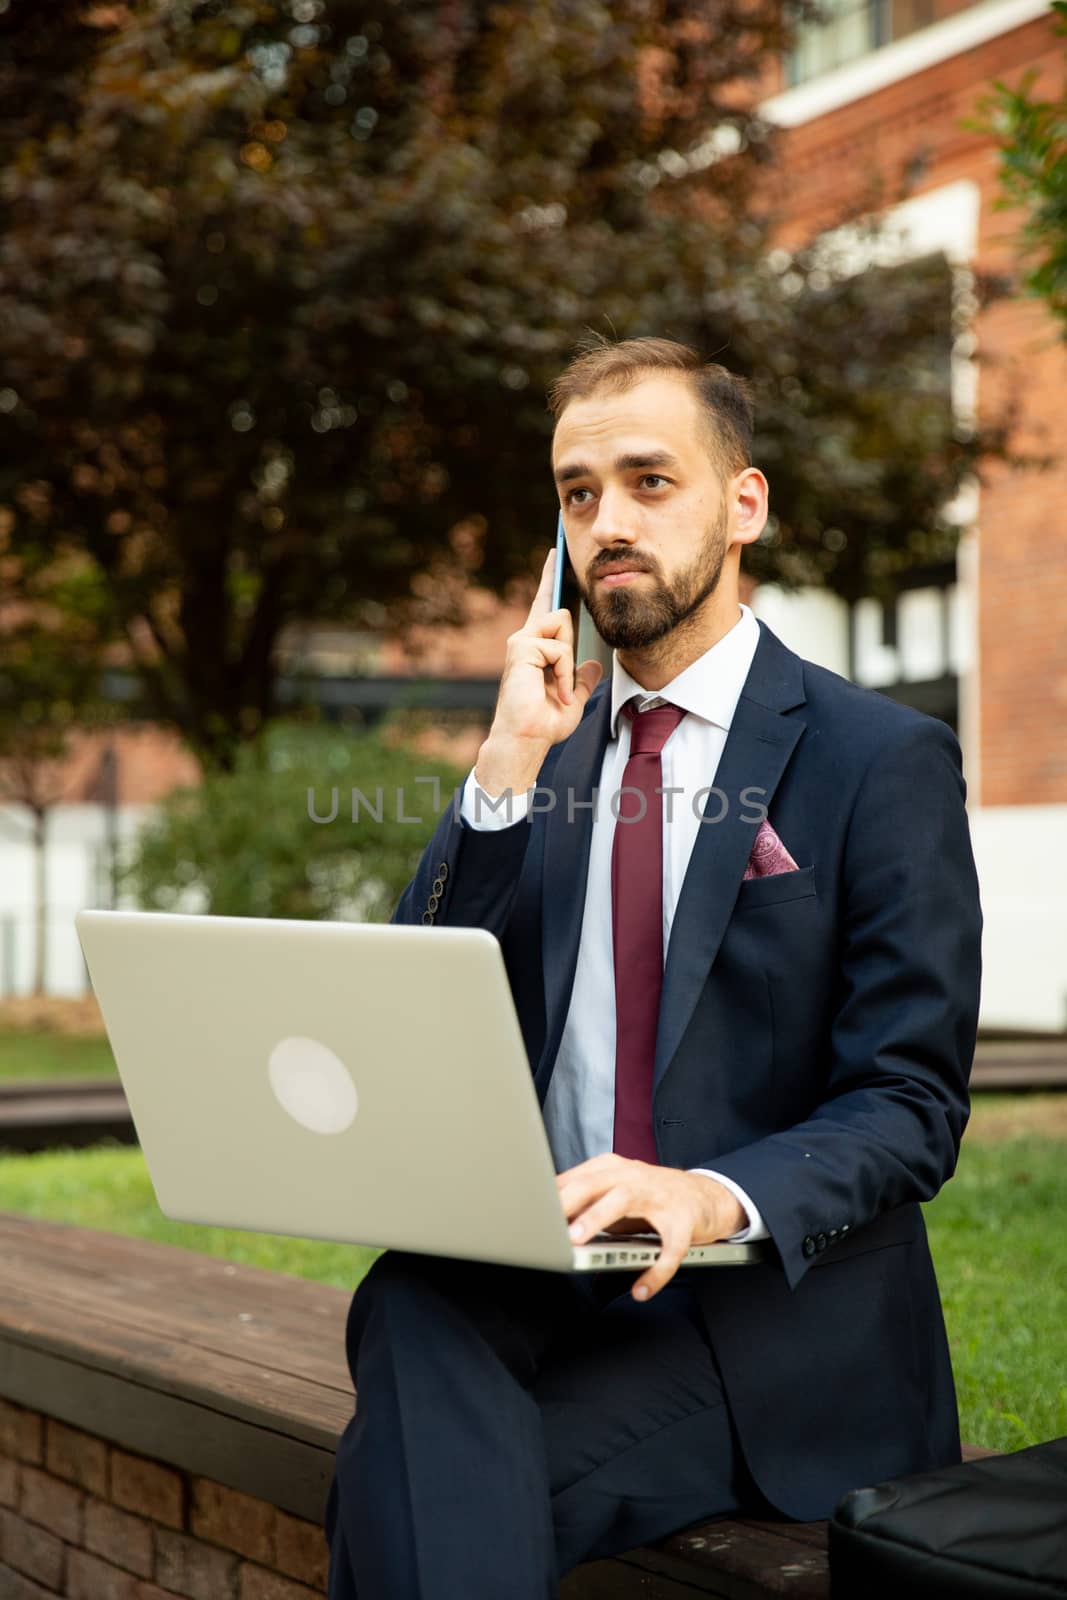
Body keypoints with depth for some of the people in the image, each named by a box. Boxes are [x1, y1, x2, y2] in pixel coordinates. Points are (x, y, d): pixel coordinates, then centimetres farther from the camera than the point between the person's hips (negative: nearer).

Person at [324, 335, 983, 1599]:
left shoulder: (884, 759, -2)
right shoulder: (551, 752, 14)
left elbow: (911, 1106, -7)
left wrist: (714, 1196, -27)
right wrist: (509, 770, -6)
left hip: (772, 1327, -4)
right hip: (548, 1292, 4)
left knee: (427, 1480, -29)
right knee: (410, 1310, -31)